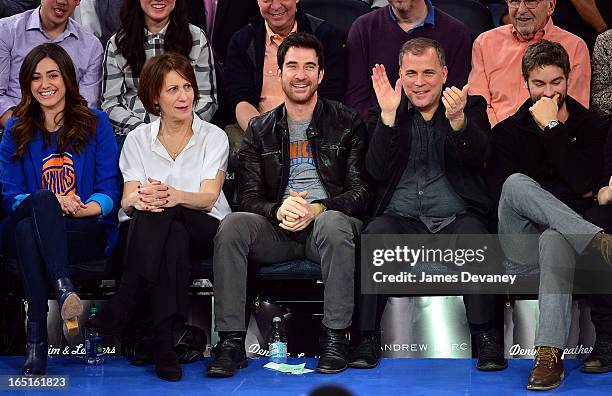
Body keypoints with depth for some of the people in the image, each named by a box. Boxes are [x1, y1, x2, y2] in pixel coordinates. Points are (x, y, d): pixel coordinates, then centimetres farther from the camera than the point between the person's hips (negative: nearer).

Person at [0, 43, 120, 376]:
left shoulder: (95, 123, 11)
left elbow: (110, 190, 5)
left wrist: (81, 209, -18)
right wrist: (51, 204, -16)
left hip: (88, 230, -1)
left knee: (28, 231, -35)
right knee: (42, 199, -35)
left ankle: (36, 335, -43)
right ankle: (63, 289, -47)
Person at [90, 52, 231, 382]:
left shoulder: (213, 137, 5)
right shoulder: (138, 139, 10)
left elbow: (208, 197, -10)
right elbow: (128, 200, -3)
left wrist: (174, 195, -34)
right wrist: (138, 199, -30)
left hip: (206, 230, -1)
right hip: (156, 233, 1)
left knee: (164, 212, -35)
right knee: (165, 229, -37)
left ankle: (121, 305, -33)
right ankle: (163, 343, -42)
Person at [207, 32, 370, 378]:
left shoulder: (347, 123, 10)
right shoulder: (261, 130, 17)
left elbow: (361, 192, 1)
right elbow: (249, 197, 8)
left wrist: (318, 209, -18)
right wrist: (278, 210, -16)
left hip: (329, 220, -2)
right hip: (278, 230, 2)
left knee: (333, 223, -39)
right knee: (233, 225, -28)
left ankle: (336, 337, -31)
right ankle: (231, 342, -29)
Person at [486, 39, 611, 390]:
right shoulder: (508, 131, 16)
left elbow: (584, 183, -7)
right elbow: (499, 188, 0)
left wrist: (551, 127, -6)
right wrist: (568, 195, -7)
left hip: (565, 233, -2)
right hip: (522, 239, 2)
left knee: (554, 241, -41)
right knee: (517, 182, -31)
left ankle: (550, 355, -50)